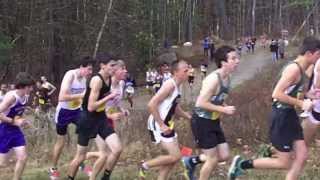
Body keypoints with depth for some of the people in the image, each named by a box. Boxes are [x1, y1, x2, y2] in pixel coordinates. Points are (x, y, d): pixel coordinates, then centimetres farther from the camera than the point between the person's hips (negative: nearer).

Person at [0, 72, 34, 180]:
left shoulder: (26, 97, 2)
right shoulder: (11, 96, -23)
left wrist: (21, 121, 2)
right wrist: (15, 122, -24)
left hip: (15, 130, 8)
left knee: (23, 158, 1)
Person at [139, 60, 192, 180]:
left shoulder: (176, 87, 10)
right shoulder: (170, 85, -20)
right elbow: (151, 104, -26)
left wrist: (190, 117, 15)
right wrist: (161, 125, -24)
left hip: (166, 124, 10)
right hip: (158, 125, -10)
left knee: (173, 156, 12)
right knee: (176, 156, -11)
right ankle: (144, 166, 4)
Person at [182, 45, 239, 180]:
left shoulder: (227, 78, 3)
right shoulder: (214, 79, -25)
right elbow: (201, 103, -29)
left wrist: (225, 107, -1)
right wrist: (224, 110, -24)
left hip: (214, 122, 9)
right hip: (202, 122, -9)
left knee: (224, 156, 10)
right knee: (213, 159, -1)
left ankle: (191, 161, 27)